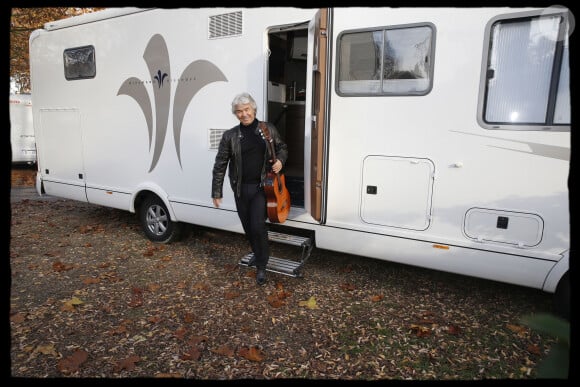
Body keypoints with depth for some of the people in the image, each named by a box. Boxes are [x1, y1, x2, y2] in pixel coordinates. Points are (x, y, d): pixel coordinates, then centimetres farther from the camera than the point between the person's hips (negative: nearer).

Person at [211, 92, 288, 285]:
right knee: (248, 227, 13)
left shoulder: (269, 129, 1)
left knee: (258, 226, -9)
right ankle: (258, 253, 41)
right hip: (241, 188, 2)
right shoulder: (230, 136, -2)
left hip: (262, 186, -1)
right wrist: (216, 192, -1)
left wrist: (280, 160, -6)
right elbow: (220, 165, 0)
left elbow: (282, 147, 16)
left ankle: (261, 265, 10)